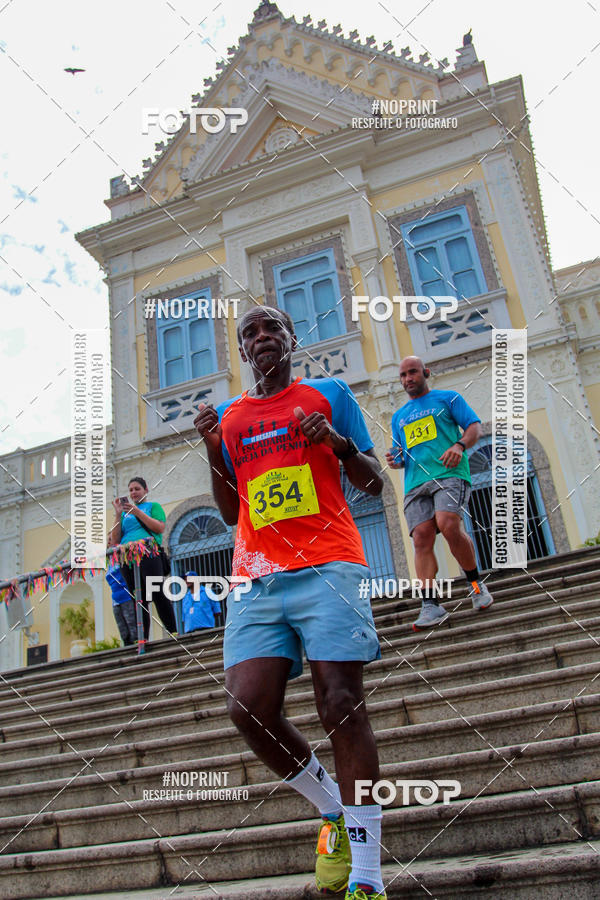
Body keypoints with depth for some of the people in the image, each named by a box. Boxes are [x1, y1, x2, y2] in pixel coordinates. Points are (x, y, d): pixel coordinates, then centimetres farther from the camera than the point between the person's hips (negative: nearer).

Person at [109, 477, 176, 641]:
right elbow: (115, 539, 14)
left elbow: (160, 528, -4)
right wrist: (118, 514, 3)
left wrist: (138, 512, -9)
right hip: (128, 558, 4)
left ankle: (174, 633, -12)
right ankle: (143, 640, 0)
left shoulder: (153, 506, 15)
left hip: (148, 555, -4)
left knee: (158, 595, -13)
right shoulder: (125, 512, 24)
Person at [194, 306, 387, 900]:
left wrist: (339, 444, -7)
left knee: (341, 705, -10)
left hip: (328, 566, -3)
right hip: (255, 580, 3)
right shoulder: (228, 417, 22)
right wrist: (214, 450, 7)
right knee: (248, 707, -10)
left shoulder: (329, 394, 14)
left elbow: (373, 484, 12)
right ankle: (333, 810, 16)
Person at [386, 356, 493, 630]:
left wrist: (460, 445, -12)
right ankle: (430, 604, -15)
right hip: (415, 482, 4)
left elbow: (475, 426, 8)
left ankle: (475, 582, -5)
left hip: (449, 473, -4)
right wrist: (396, 461, 5)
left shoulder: (448, 398, 17)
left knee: (448, 525, -26)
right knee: (421, 537, -13)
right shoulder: (398, 416, 28)